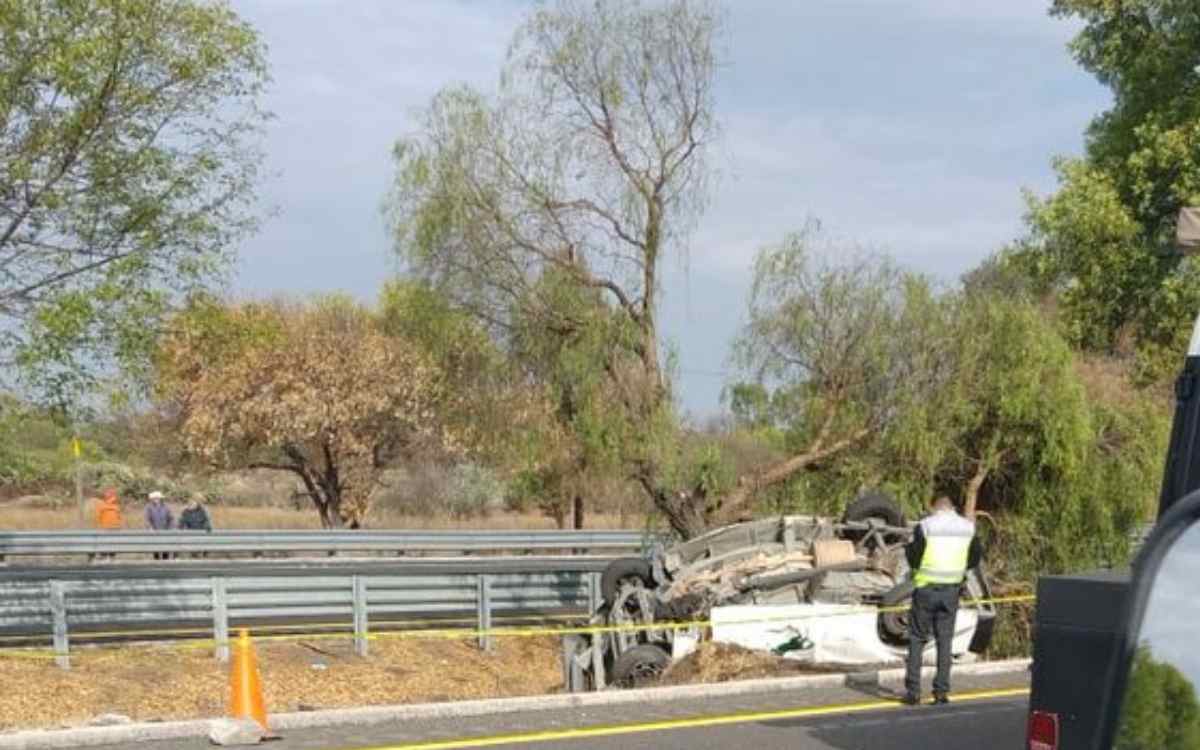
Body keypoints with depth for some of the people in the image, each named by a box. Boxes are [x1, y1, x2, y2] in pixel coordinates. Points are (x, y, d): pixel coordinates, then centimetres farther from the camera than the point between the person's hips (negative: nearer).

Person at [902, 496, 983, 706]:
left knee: (917, 638, 5)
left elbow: (912, 557, -7)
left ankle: (913, 690, 1)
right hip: (952, 589, 3)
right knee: (945, 639, 10)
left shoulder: (925, 526, -7)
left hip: (926, 587, -3)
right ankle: (942, 691, 6)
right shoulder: (969, 527, 5)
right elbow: (975, 558, 11)